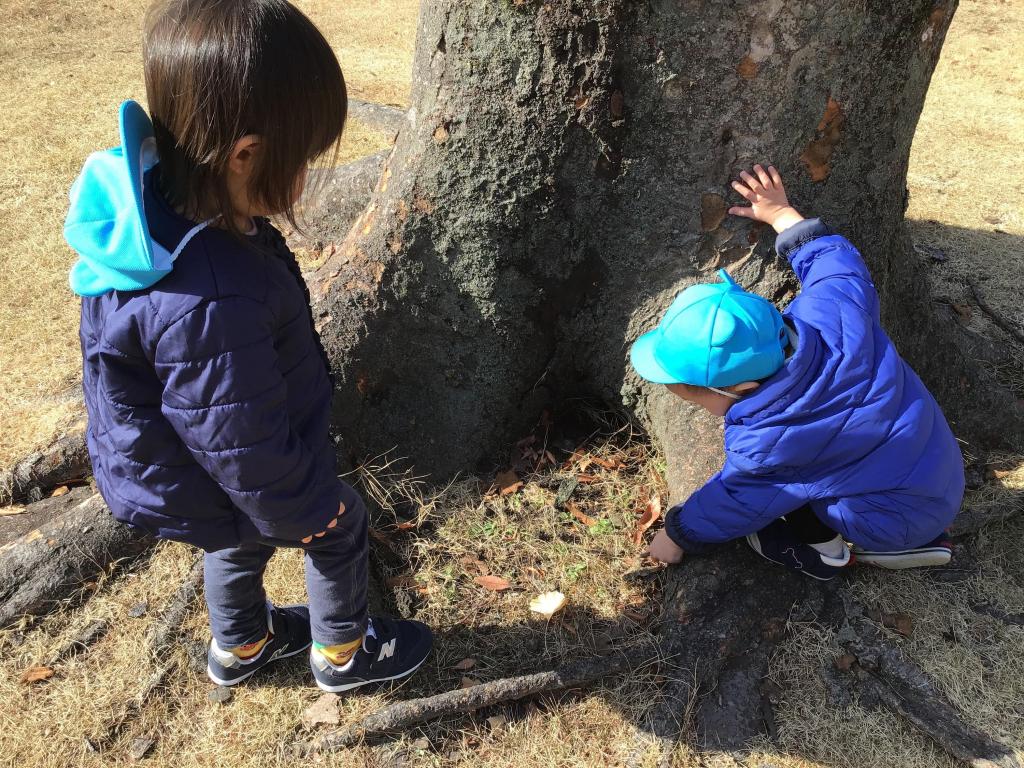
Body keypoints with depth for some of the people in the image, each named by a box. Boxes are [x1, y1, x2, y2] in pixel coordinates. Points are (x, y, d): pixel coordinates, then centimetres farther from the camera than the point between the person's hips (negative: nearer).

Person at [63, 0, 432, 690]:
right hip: (209, 489, -8)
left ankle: (240, 646, 58)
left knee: (243, 538, 32)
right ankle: (344, 652, 42)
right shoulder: (208, 306, -44)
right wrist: (302, 509, -12)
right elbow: (240, 447, -30)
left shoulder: (158, 201, -15)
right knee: (342, 524, 17)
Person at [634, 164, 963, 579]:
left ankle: (821, 550, 15)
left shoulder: (762, 447, -34)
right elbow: (835, 260, -1)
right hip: (942, 477, 7)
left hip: (900, 520, -7)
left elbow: (727, 506, -12)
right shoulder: (834, 312, -25)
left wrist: (677, 534, 8)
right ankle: (919, 541, 26)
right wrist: (783, 214, 11)